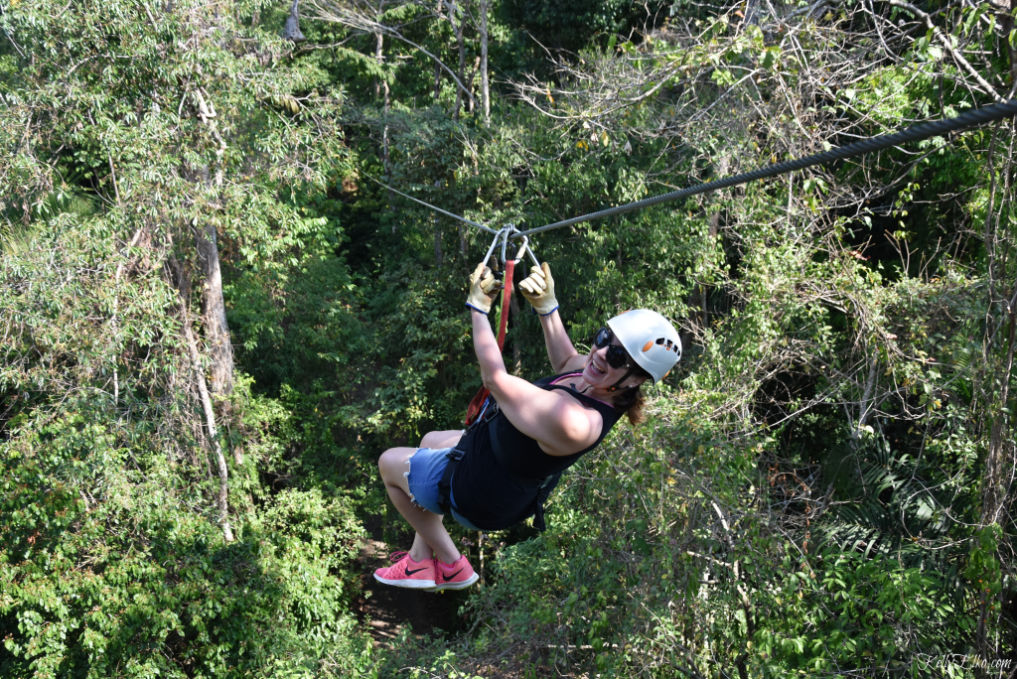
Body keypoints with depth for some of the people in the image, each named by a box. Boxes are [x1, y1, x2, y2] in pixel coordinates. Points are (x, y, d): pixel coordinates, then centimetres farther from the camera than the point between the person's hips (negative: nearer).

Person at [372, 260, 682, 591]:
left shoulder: (575, 423, -44)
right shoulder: (601, 383, -18)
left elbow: (495, 379, -32)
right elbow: (566, 361, 8)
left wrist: (479, 307, -22)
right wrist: (547, 306, -3)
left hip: (479, 499, -9)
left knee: (390, 462, 17)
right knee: (431, 441, 34)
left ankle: (451, 566, 30)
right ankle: (421, 559, 38)